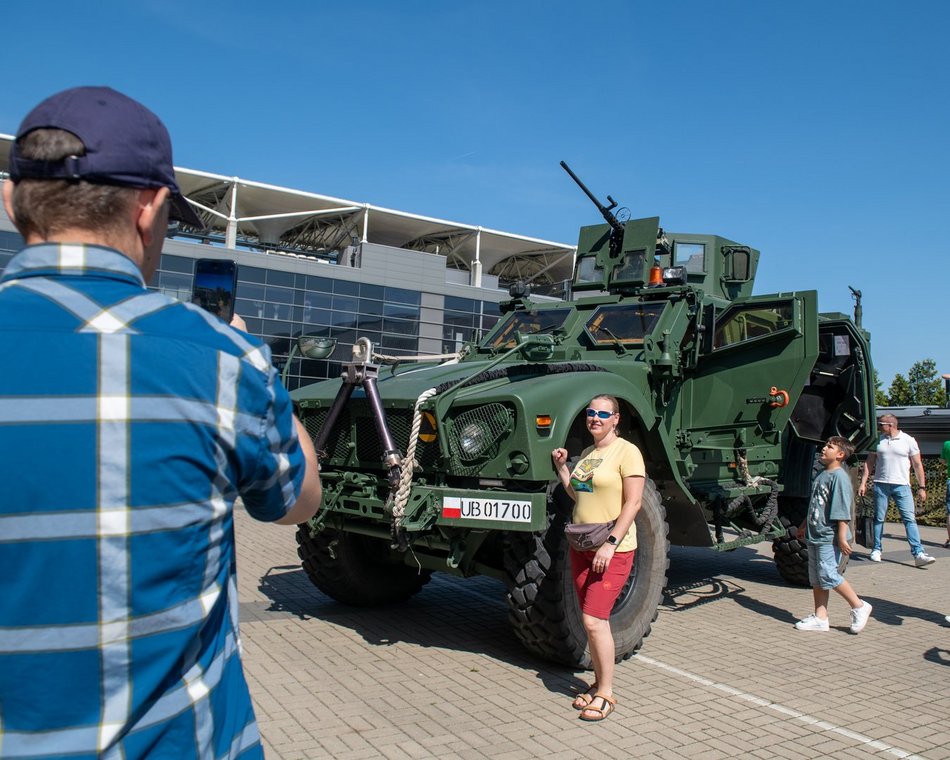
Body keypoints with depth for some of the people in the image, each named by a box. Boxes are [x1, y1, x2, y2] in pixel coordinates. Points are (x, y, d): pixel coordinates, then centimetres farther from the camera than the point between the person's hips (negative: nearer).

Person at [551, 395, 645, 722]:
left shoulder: (626, 452, -10)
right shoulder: (586, 455, 14)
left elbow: (633, 503, -16)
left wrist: (610, 543, -22)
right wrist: (561, 467, 9)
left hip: (612, 551, -7)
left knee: (594, 621, -11)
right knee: (593, 620, 13)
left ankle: (606, 694, 2)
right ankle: (599, 683, 25)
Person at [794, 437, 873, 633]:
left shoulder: (839, 476, -13)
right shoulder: (822, 475, 15)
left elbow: (842, 510, -18)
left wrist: (842, 537, -22)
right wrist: (804, 526, 28)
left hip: (829, 537, -9)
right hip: (814, 536, 9)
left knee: (828, 575, -10)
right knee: (815, 578, 9)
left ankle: (859, 607, 6)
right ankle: (820, 618, 14)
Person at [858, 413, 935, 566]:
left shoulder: (908, 441, 1)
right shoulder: (878, 441, 9)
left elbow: (917, 465, 3)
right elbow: (869, 463, 11)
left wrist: (922, 487, 0)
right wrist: (863, 483, 5)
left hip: (902, 485, -2)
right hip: (880, 485, 2)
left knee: (910, 519, -8)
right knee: (879, 518, 6)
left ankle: (918, 553, -12)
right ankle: (876, 550, 15)